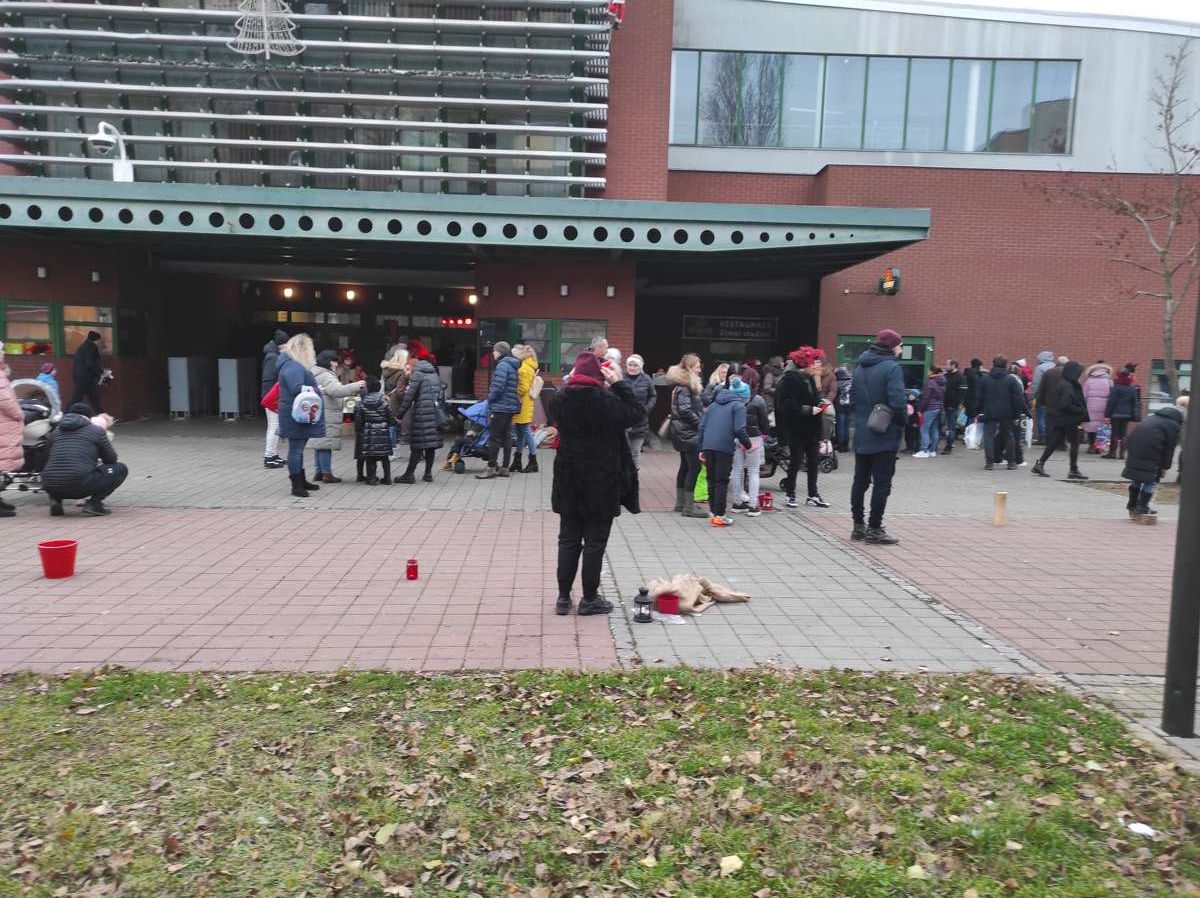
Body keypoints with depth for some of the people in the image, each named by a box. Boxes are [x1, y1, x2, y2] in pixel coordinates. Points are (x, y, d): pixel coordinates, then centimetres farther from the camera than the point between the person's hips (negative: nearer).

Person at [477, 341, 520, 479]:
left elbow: (498, 387, -21)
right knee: (506, 437, 11)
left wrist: (490, 399, -5)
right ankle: (504, 468, 15)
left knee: (494, 437, -5)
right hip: (511, 407, 9)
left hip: (500, 407, -9)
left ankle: (491, 468, -3)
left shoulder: (502, 365, -14)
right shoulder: (513, 366, 15)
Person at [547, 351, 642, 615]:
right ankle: (589, 599, 14)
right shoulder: (605, 400, -18)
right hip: (601, 482, -5)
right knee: (595, 542, 6)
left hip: (569, 481, 5)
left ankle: (563, 597, 18)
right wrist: (618, 383, -5)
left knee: (568, 539, 13)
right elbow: (637, 414, -6)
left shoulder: (560, 399, -1)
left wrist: (608, 387, 9)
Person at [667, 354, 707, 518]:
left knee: (685, 466, 15)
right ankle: (689, 506, -8)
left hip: (685, 433, 11)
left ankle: (681, 502, 23)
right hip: (689, 433, -11)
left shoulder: (686, 385, 17)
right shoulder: (684, 387, -15)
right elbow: (685, 410, -23)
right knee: (694, 467, -9)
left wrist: (701, 419, 3)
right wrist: (701, 422, -15)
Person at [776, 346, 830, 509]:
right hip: (796, 429, -8)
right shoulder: (790, 379, -14)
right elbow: (789, 405, -21)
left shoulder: (810, 379, 12)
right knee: (795, 462, 2)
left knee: (813, 462, 10)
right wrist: (809, 409, -22)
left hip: (811, 428, 8)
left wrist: (820, 403, 2)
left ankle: (813, 496, 18)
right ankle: (791, 495, 15)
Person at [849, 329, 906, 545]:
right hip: (884, 436, -7)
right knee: (882, 483, 0)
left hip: (861, 436, 7)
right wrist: (901, 423, -5)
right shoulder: (891, 367, -13)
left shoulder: (860, 367, 9)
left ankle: (859, 526, 19)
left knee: (860, 481, 12)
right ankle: (874, 529, 2)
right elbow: (897, 402, -20)